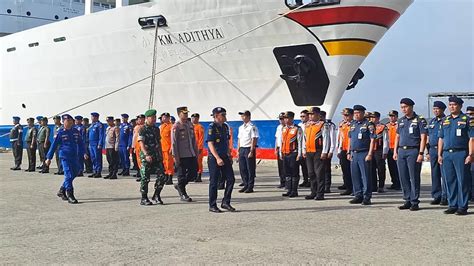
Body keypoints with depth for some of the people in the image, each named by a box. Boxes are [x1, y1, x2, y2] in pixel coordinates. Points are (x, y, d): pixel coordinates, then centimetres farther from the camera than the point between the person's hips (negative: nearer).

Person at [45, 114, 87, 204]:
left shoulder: (76, 132, 9)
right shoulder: (60, 132, -3)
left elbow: (81, 143, 14)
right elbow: (54, 145, 1)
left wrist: (83, 153, -1)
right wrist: (49, 158, 1)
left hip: (74, 156, 6)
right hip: (65, 157, -6)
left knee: (75, 173, 11)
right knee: (69, 175, -11)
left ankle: (62, 191, 29)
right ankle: (70, 196, -8)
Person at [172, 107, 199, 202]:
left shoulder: (190, 124, 11)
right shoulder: (176, 126, -9)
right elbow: (174, 142, -11)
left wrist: (196, 152, 14)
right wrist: (175, 156, -14)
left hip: (192, 154, 7)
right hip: (182, 155, -7)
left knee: (194, 172, 7)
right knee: (182, 174, 2)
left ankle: (180, 186, 26)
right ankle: (183, 194, 14)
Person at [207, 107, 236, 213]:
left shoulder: (225, 126, 11)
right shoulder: (212, 127, -12)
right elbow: (210, 144, -18)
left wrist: (229, 155, 16)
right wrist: (218, 158, -24)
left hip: (224, 157, 7)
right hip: (214, 158, -7)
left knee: (231, 179, 4)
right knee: (214, 182, 0)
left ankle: (225, 202, 14)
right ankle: (212, 206, 10)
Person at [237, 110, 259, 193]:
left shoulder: (252, 127, -9)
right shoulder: (241, 127, 15)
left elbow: (254, 139, -13)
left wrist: (251, 151, -18)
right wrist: (238, 150, 13)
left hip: (249, 149, -7)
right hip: (242, 149, 7)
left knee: (250, 169, -1)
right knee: (242, 168, 9)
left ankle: (250, 187, 5)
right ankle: (245, 185, 19)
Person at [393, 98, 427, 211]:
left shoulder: (420, 120, -4)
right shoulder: (401, 121, 14)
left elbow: (423, 138, -9)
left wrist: (421, 153, -15)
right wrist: (395, 151, 12)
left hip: (413, 151, -6)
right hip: (401, 151, 6)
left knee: (414, 177, -2)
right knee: (403, 177, 7)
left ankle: (415, 202, 4)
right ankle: (408, 201, 16)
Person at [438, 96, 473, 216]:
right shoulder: (445, 121, 15)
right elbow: (441, 139, 17)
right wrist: (439, 155, 10)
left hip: (461, 153, -5)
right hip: (447, 154, 5)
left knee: (462, 180, -3)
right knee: (450, 181, 7)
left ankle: (462, 207, 2)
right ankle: (452, 205, 15)